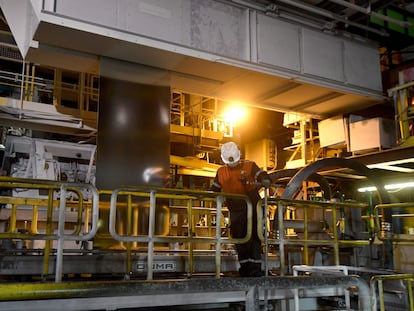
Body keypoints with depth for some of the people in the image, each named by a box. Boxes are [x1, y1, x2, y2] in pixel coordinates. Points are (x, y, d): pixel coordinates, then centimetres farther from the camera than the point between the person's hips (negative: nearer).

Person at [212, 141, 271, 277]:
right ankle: (245, 267, 17)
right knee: (238, 238, 6)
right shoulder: (221, 172, 10)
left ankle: (255, 268, -1)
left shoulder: (250, 165, 0)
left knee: (253, 237, -6)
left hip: (252, 206, -3)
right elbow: (215, 190, 16)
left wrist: (258, 186, -27)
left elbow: (265, 178, -7)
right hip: (235, 210, 3)